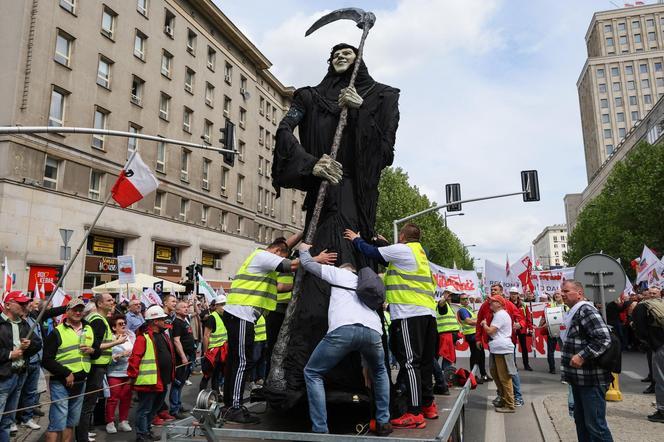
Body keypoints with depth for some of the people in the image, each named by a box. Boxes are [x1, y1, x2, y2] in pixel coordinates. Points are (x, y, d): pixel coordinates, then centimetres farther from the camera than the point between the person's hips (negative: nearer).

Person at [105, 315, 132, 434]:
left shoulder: (130, 338, 7)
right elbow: (107, 357, -15)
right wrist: (121, 355, -21)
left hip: (129, 374, 4)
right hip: (115, 374, -4)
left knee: (126, 398, 10)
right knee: (113, 399, 4)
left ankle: (123, 421, 23)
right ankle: (110, 423, 19)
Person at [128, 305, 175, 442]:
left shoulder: (163, 335, 13)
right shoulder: (143, 337, -16)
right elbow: (135, 358, -19)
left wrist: (170, 375, 20)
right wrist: (132, 376, -17)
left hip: (163, 381, 9)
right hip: (149, 382, -9)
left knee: (154, 408, 21)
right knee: (144, 409, 3)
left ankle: (147, 430, 35)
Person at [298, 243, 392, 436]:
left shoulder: (339, 273, 27)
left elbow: (307, 263, 33)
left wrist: (304, 249, 52)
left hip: (343, 329, -4)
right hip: (373, 331, 4)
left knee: (312, 373, 14)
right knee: (380, 372, 35)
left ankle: (320, 429, 4)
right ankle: (383, 422, 28)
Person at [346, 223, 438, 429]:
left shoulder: (402, 249, -3)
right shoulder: (419, 253, 22)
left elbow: (371, 252, -2)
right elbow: (389, 260, 27)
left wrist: (356, 239, 14)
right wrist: (385, 246, 32)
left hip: (410, 313, -9)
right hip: (427, 312, 9)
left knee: (410, 362, -9)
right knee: (424, 361, 15)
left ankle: (415, 414, -8)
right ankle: (428, 404, 23)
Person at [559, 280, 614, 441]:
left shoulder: (586, 310, -16)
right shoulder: (574, 312, 15)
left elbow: (604, 339, -26)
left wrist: (582, 356, -28)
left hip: (591, 379, -10)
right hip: (578, 378, 10)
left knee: (595, 425, -4)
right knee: (581, 421, 18)